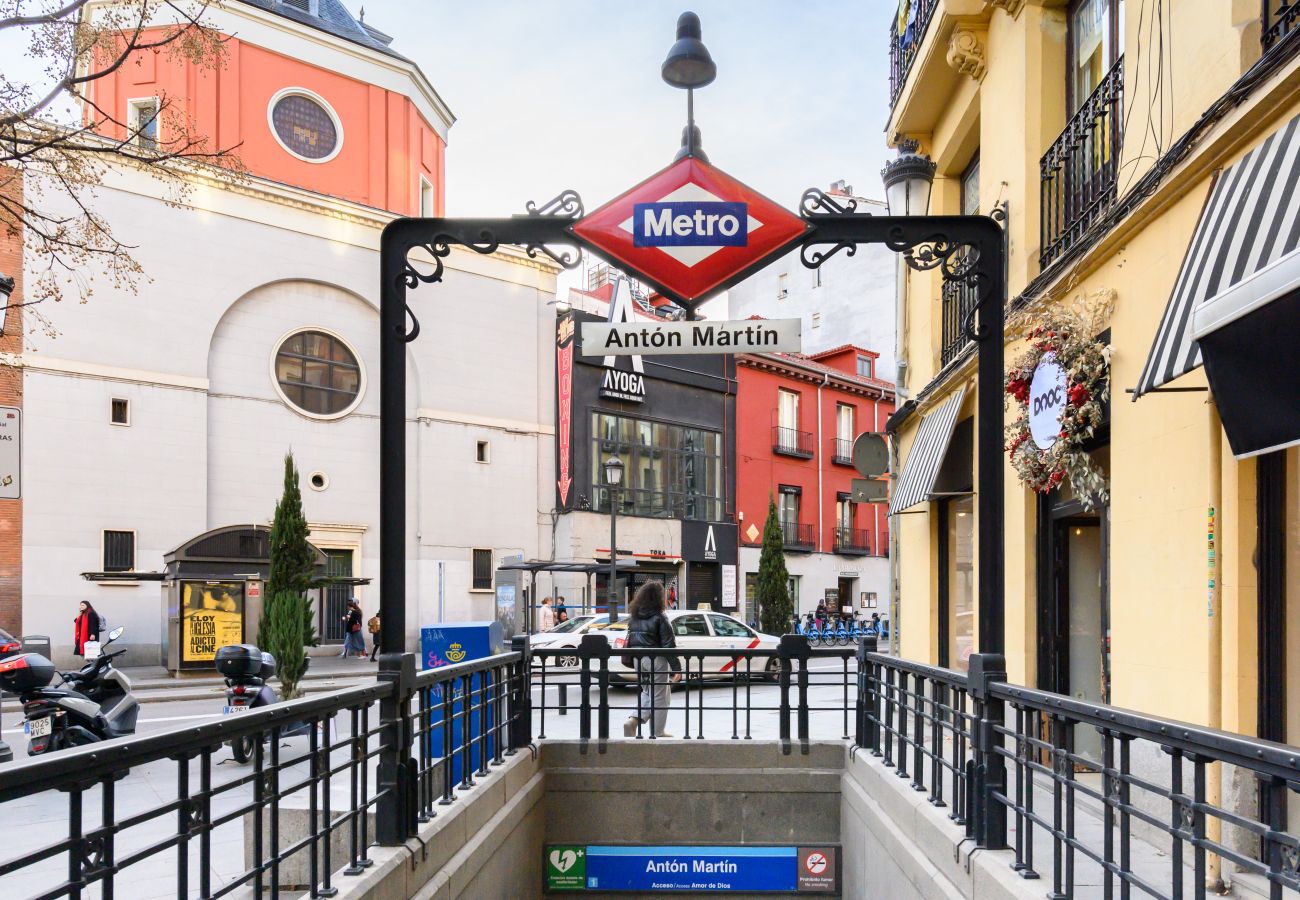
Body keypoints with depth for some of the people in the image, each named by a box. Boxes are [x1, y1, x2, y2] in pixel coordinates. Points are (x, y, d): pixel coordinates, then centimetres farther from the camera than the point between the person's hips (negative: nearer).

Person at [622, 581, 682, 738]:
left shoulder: (634, 617, 7)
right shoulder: (659, 618, -12)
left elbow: (629, 642, 12)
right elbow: (668, 645, -14)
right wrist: (677, 667, -11)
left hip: (638, 660, 6)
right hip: (656, 660, -6)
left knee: (647, 693, 21)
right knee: (659, 696, 7)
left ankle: (634, 720, 2)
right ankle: (657, 732, 12)